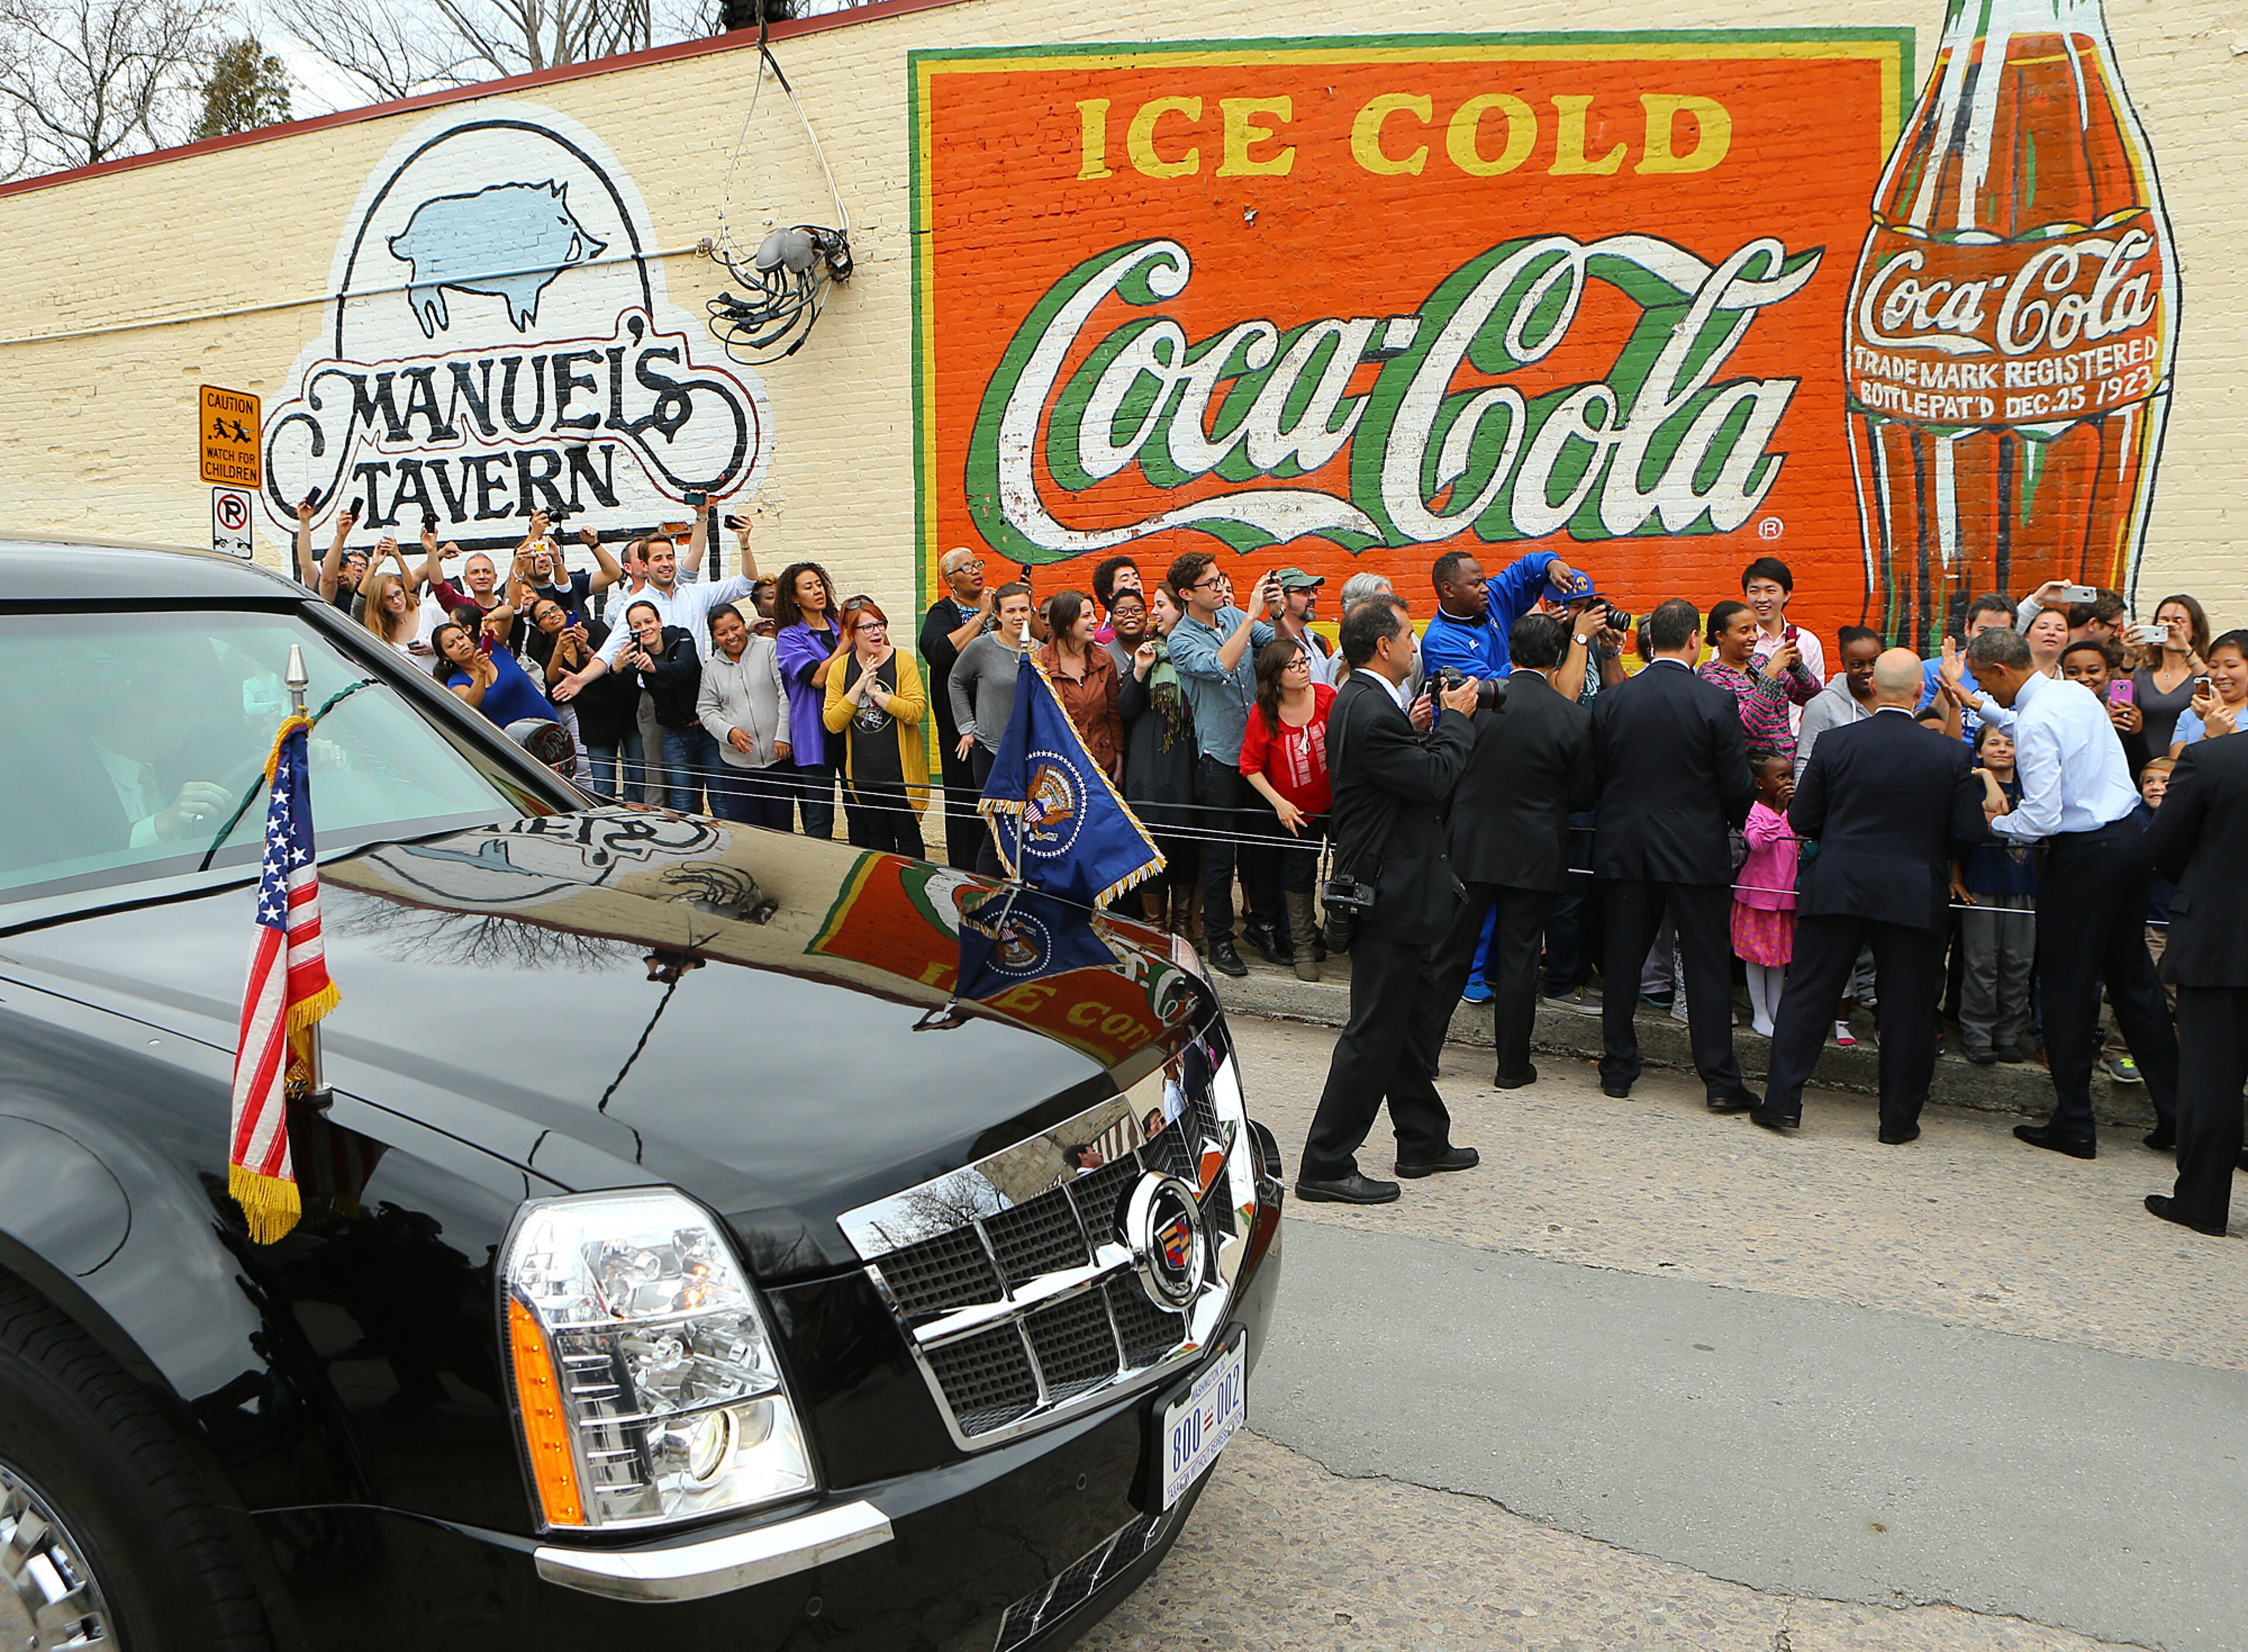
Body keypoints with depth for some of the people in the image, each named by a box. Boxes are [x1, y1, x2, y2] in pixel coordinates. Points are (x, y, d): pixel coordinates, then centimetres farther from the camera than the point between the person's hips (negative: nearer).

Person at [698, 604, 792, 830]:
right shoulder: (712, 669, 10)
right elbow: (706, 710, 10)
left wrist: (783, 736, -12)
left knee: (781, 825, 4)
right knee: (745, 828, 1)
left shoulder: (769, 649, 0)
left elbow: (787, 694, -5)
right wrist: (728, 732, -10)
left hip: (778, 756, -2)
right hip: (737, 763, 2)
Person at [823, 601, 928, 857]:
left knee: (907, 834, 3)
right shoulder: (840, 669, 3)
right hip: (862, 772, 3)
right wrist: (858, 687, -13)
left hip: (901, 769, -3)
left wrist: (876, 693, -19)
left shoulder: (903, 662, -5)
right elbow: (832, 723, -4)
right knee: (877, 836, 13)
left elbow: (917, 711, -15)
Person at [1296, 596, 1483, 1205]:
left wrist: (1432, 725, 5)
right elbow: (1435, 779, -21)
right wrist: (1455, 720, -7)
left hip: (1402, 891, 11)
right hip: (1391, 897, -11)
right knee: (1375, 1034, -4)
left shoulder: (1367, 702, 12)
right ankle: (1325, 1166, 4)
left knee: (1416, 1020, 20)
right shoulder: (1368, 711, -21)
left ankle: (1424, 1141, 33)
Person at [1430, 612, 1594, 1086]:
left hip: (1469, 847, 1)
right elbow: (1583, 796, -3)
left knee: (1450, 951, 12)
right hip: (1533, 855, -1)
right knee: (1519, 957, 7)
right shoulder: (1575, 718, -10)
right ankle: (1513, 1064, 15)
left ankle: (1425, 1048, 19)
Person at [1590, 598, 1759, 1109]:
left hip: (1623, 849, 3)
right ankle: (1720, 1080, 7)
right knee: (1707, 964, 4)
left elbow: (1594, 776, 4)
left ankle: (1618, 1070, 19)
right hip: (1696, 850, -3)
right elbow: (1738, 787, -7)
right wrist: (1732, 821, 14)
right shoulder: (1716, 702, -10)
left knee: (1623, 960, 12)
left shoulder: (1609, 701, -2)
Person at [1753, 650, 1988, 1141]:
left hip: (1837, 891, 0)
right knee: (1908, 1009, 9)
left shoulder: (1835, 743, -5)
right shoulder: (1950, 755, -4)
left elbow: (1801, 820, -1)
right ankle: (1899, 1121, 16)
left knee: (1806, 995, 8)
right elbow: (1969, 834, -5)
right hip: (1915, 898, 0)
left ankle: (1783, 1102, 8)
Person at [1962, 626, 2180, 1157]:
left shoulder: (2035, 724, -19)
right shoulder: (2076, 695, 9)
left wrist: (1993, 824, -5)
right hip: (2129, 837, 9)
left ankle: (2074, 1124, 8)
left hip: (2083, 855, -9)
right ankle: (2174, 1112, 18)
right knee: (2133, 978, 15)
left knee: (2067, 988, 2)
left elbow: (2041, 817, -22)